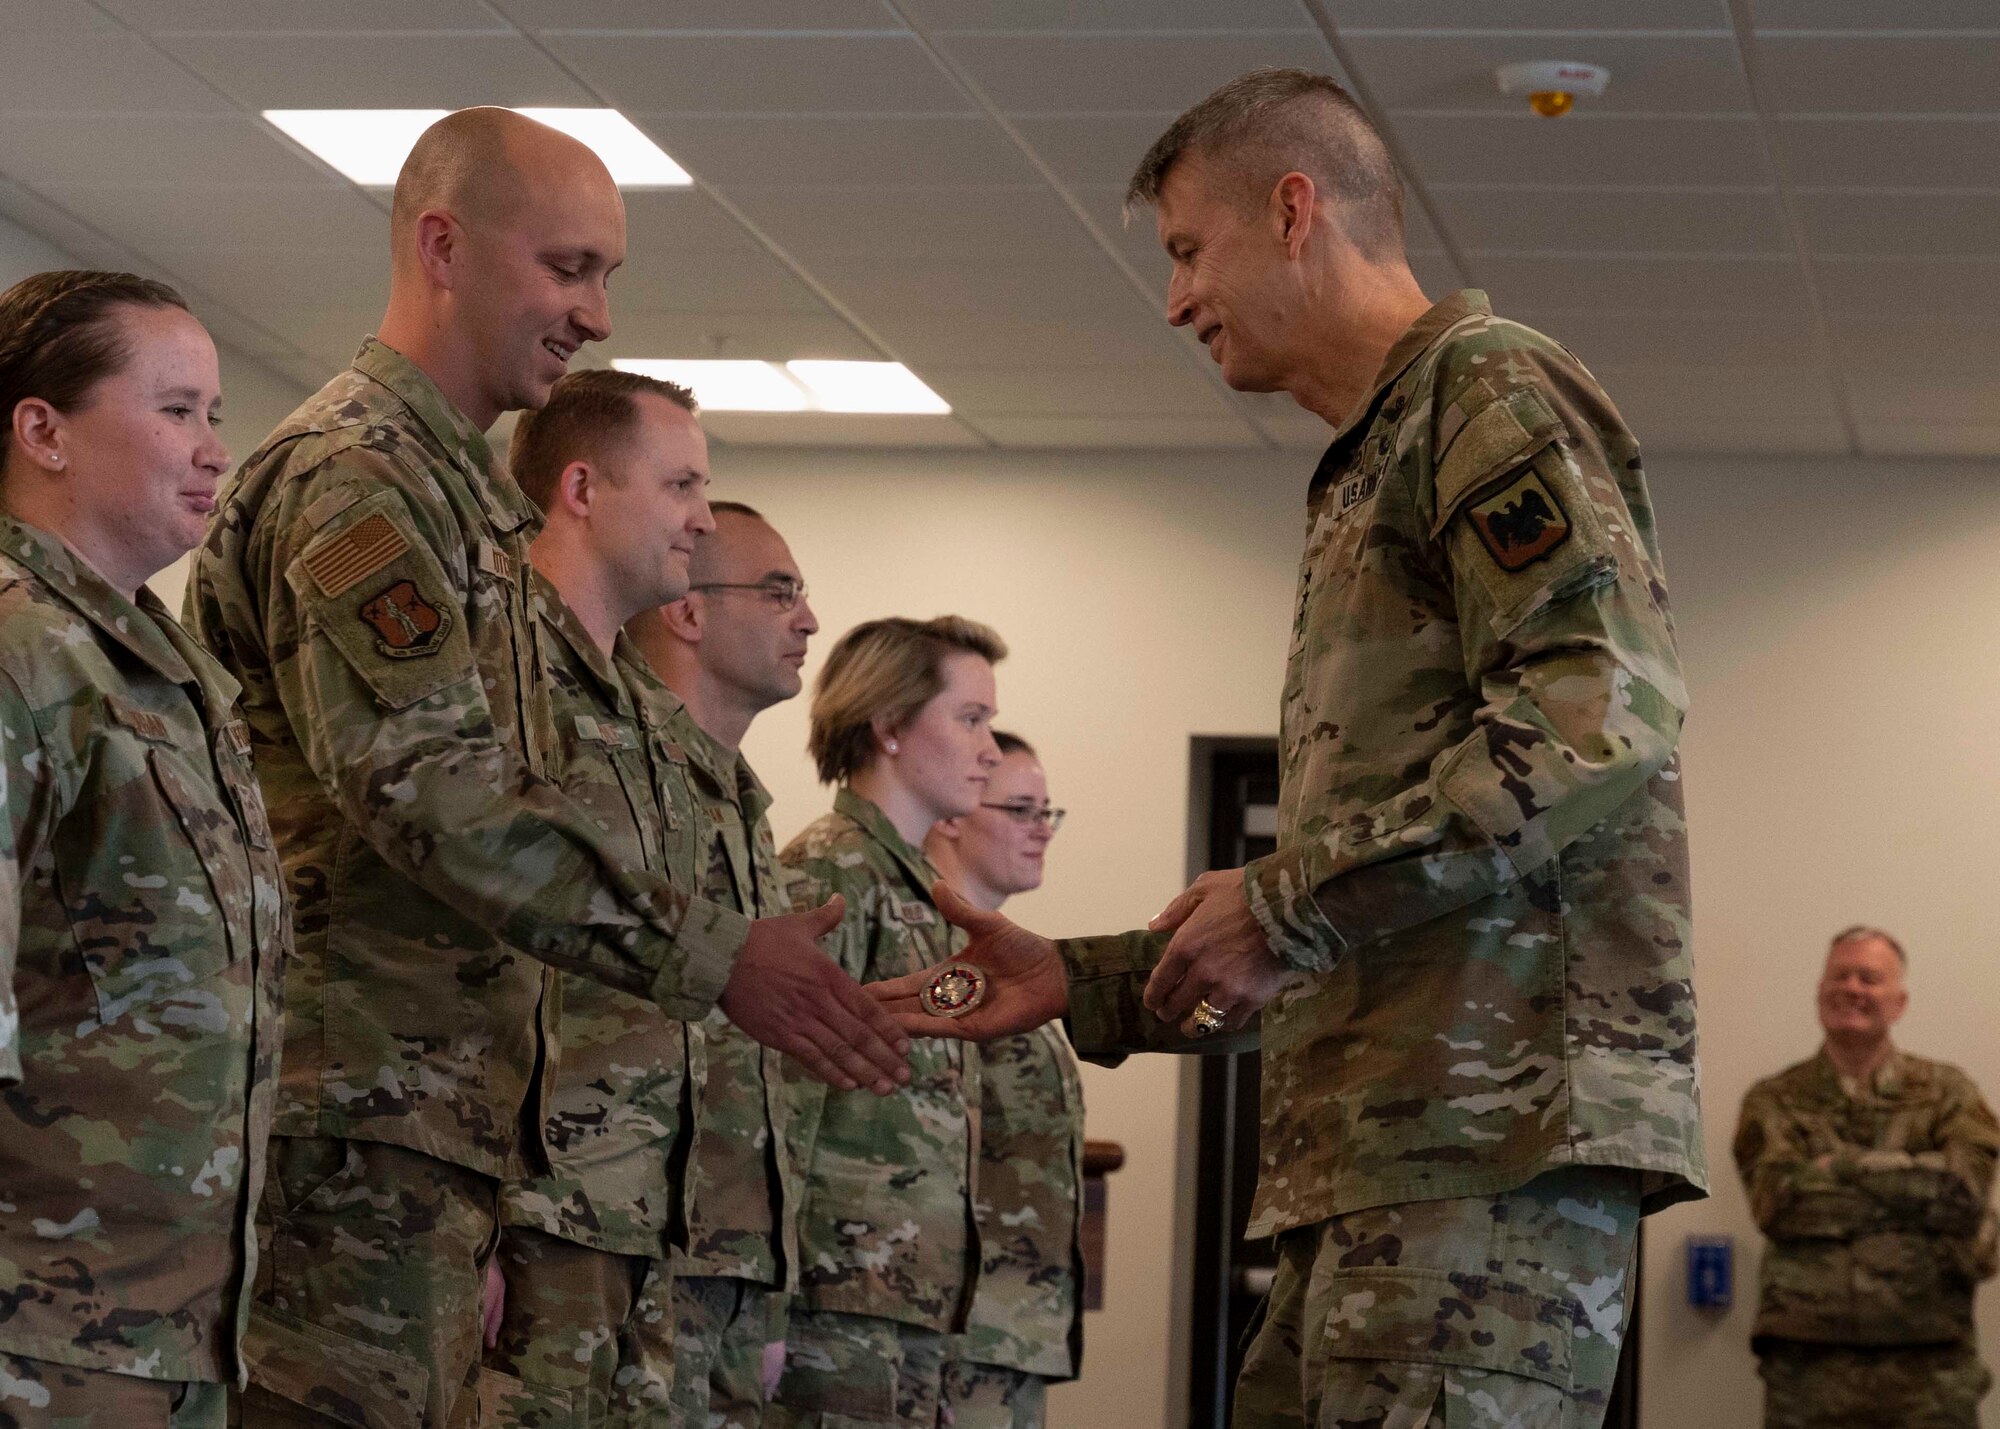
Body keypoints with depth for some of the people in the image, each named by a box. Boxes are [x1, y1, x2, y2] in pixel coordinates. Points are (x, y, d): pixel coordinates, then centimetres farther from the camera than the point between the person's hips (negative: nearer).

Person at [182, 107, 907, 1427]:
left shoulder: (464, 488, 23)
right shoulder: (353, 478, -10)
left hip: (446, 1113, 10)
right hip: (363, 1113, -10)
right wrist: (713, 955, -23)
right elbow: (428, 786, -21)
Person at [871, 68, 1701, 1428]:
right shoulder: (1370, 472, 29)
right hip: (1387, 1159, 10)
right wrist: (1087, 985, 24)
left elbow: (1600, 717, -17)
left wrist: (1288, 907, -14)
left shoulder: (1489, 388, -1)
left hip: (1498, 1129, -10)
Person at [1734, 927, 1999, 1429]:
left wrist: (1844, 1167, -7)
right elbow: (1777, 1200, -7)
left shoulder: (1946, 1091, 11)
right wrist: (1918, 1186, -5)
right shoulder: (1773, 1102, 11)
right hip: (1807, 1356, 0)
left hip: (1929, 1361, 0)